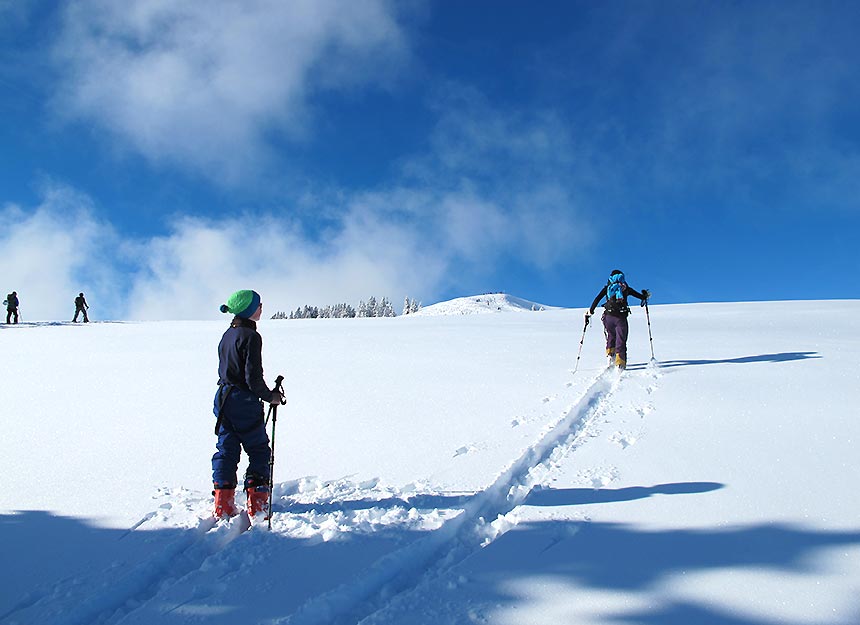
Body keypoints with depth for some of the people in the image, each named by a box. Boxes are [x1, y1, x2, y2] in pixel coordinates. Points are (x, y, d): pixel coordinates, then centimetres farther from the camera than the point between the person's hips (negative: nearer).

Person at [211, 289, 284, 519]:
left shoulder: (227, 334, 11)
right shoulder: (251, 336, -16)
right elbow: (253, 377, -20)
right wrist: (270, 396, -5)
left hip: (223, 398, 8)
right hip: (244, 402, -8)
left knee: (226, 450, 10)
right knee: (259, 450, 6)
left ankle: (223, 505, 8)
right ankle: (257, 504, 5)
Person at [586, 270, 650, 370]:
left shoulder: (607, 288, 13)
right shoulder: (626, 288, 13)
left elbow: (597, 299, 3)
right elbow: (642, 296, 18)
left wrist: (590, 312, 5)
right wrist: (645, 295, 40)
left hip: (608, 316, 2)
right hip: (621, 317, -1)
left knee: (611, 336, 26)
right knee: (621, 340, 0)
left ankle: (610, 354, 11)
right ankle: (620, 364, -12)